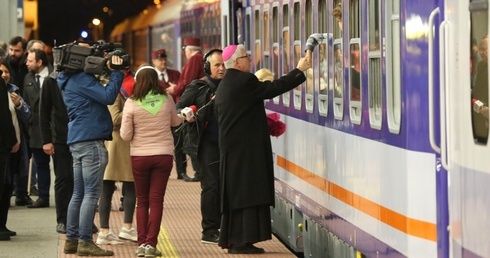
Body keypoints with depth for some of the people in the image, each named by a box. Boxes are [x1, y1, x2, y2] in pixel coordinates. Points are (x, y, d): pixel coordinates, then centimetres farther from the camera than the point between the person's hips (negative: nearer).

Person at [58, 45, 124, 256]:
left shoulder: (72, 80, 18)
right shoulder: (81, 79, -12)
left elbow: (101, 95, 19)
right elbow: (108, 96, -19)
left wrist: (109, 71, 8)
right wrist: (116, 72, -11)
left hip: (78, 141, 10)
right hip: (91, 140, -10)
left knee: (79, 194, 13)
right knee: (91, 193, -8)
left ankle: (72, 240, 15)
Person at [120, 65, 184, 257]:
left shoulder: (131, 103, -10)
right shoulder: (167, 100, -3)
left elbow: (126, 135, -8)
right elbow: (175, 122, 16)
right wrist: (184, 116, 37)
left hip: (139, 157, -1)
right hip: (163, 155, 1)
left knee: (142, 201, 12)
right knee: (156, 201, 4)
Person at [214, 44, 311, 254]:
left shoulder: (224, 86, 16)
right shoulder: (244, 81, -14)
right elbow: (273, 89, -16)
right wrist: (299, 71, -9)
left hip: (231, 148, 10)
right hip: (247, 149, -10)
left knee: (235, 195, 11)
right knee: (248, 193, -8)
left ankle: (233, 240, 13)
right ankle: (242, 241, -10)